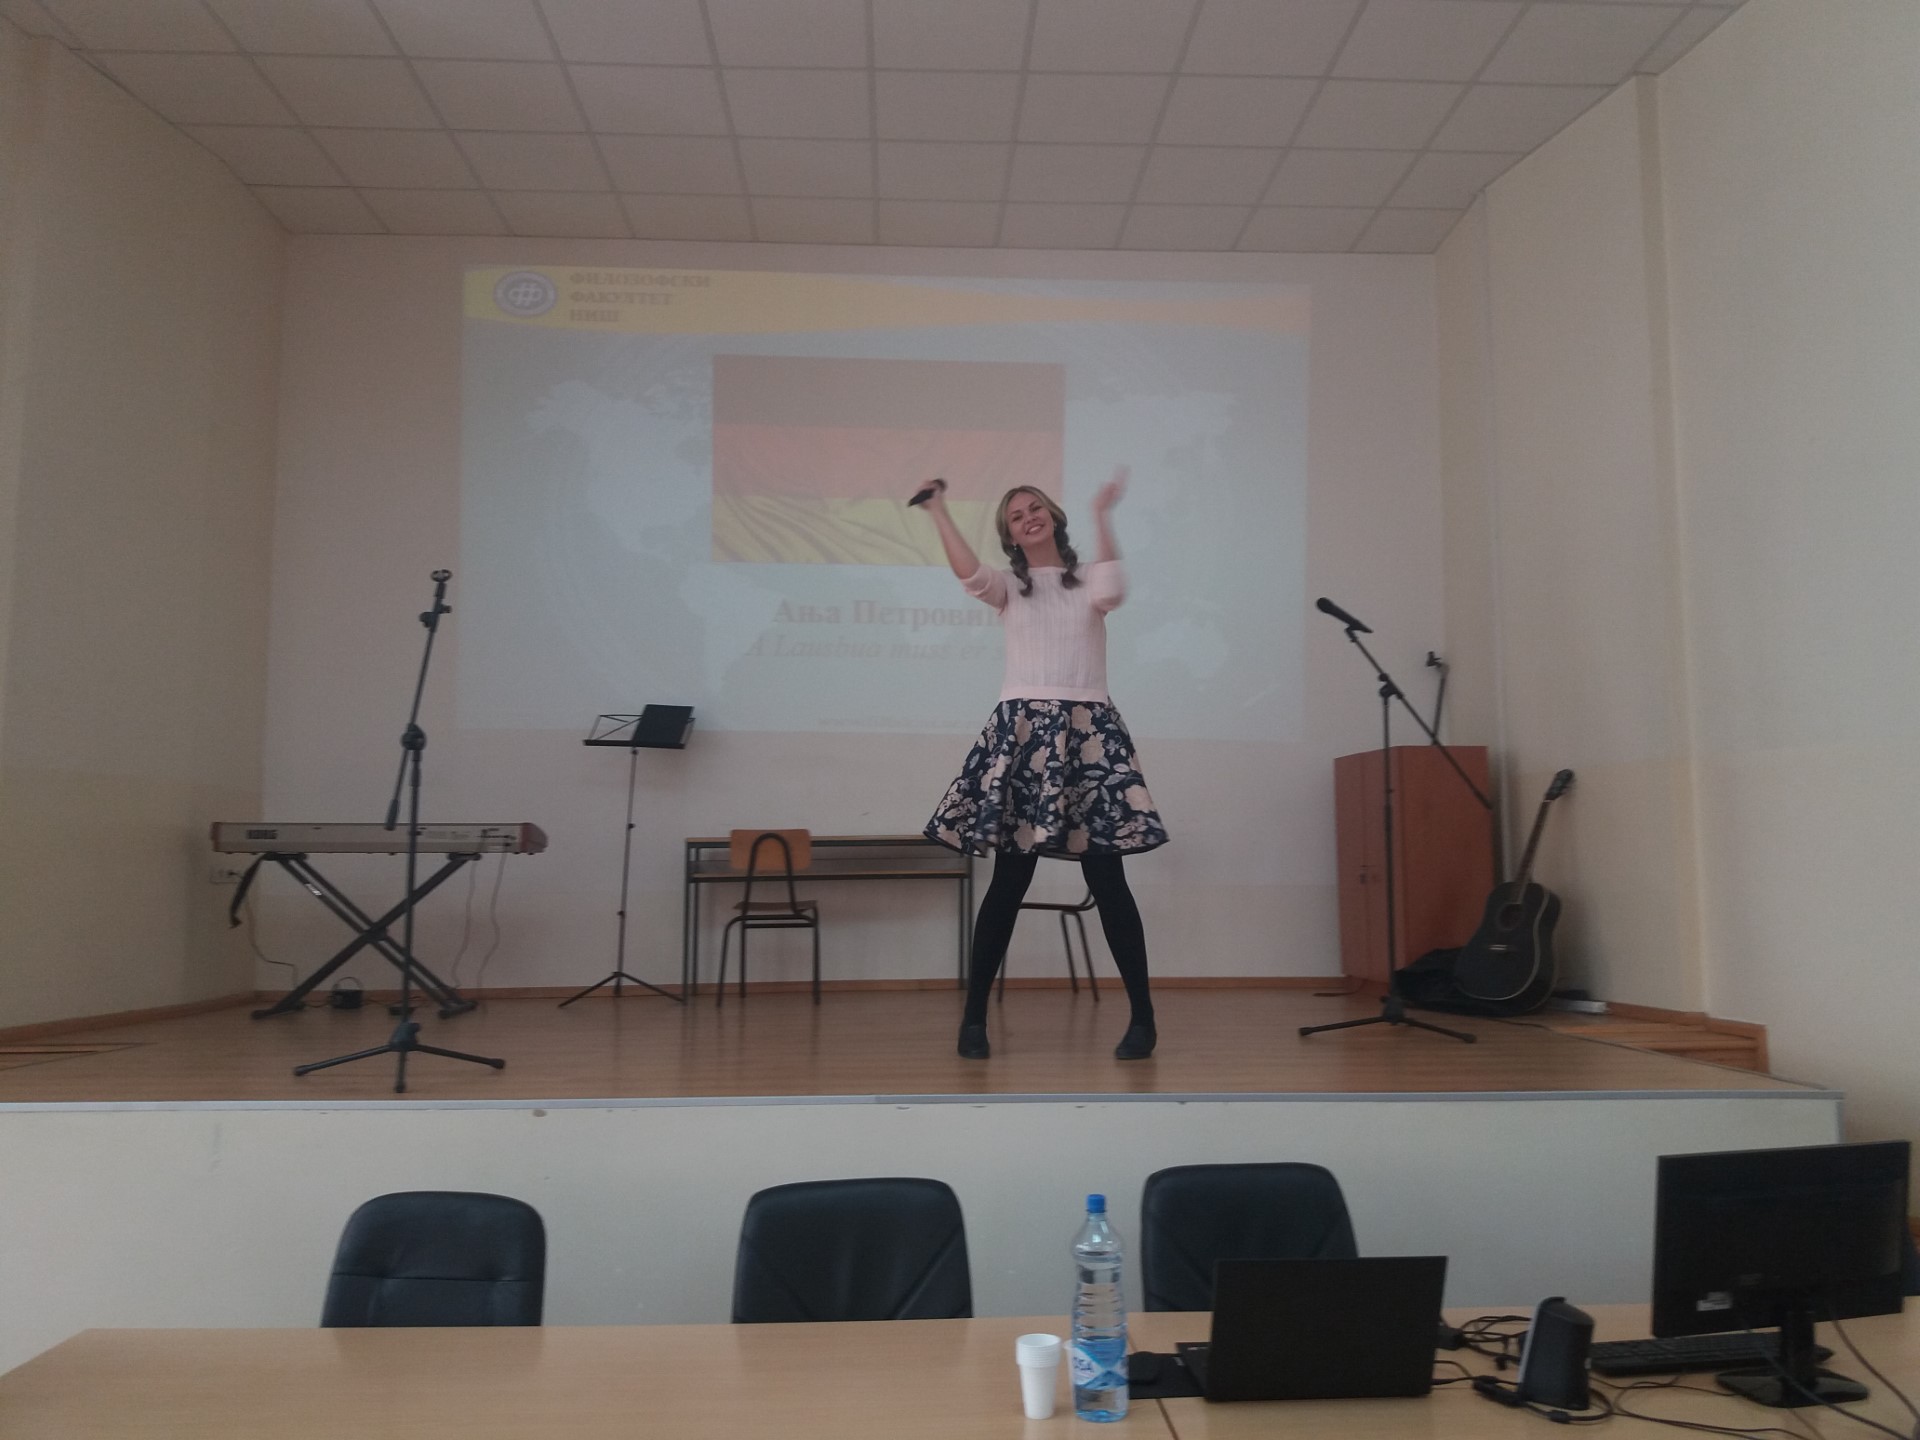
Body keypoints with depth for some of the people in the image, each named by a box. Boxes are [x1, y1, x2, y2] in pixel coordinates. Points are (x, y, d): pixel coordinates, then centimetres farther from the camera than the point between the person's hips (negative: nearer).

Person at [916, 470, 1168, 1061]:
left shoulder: (1086, 579, 13)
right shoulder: (1009, 586, 13)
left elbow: (1110, 594, -12)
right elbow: (971, 577, -11)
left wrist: (1102, 516, -7)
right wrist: (939, 511, -7)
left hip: (1088, 730, 0)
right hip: (1022, 731, 0)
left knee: (1106, 880, -2)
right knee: (1010, 881, 0)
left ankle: (1142, 1017, 9)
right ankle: (973, 1017, 11)